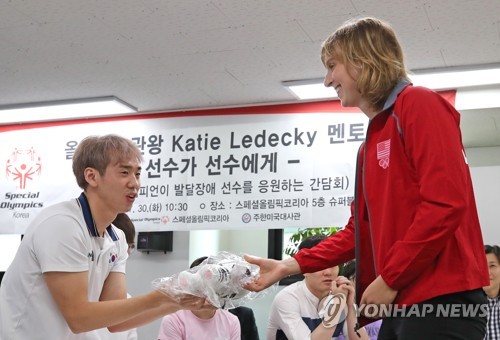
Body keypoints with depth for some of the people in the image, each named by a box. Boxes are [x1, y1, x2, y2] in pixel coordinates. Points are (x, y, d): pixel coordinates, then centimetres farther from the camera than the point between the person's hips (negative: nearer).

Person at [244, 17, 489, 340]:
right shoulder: (373, 138, 19)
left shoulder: (419, 104, -6)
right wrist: (292, 265, 13)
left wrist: (389, 279, -14)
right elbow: (360, 230, 20)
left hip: (440, 300, -8)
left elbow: (446, 202, -18)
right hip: (402, 301, 9)